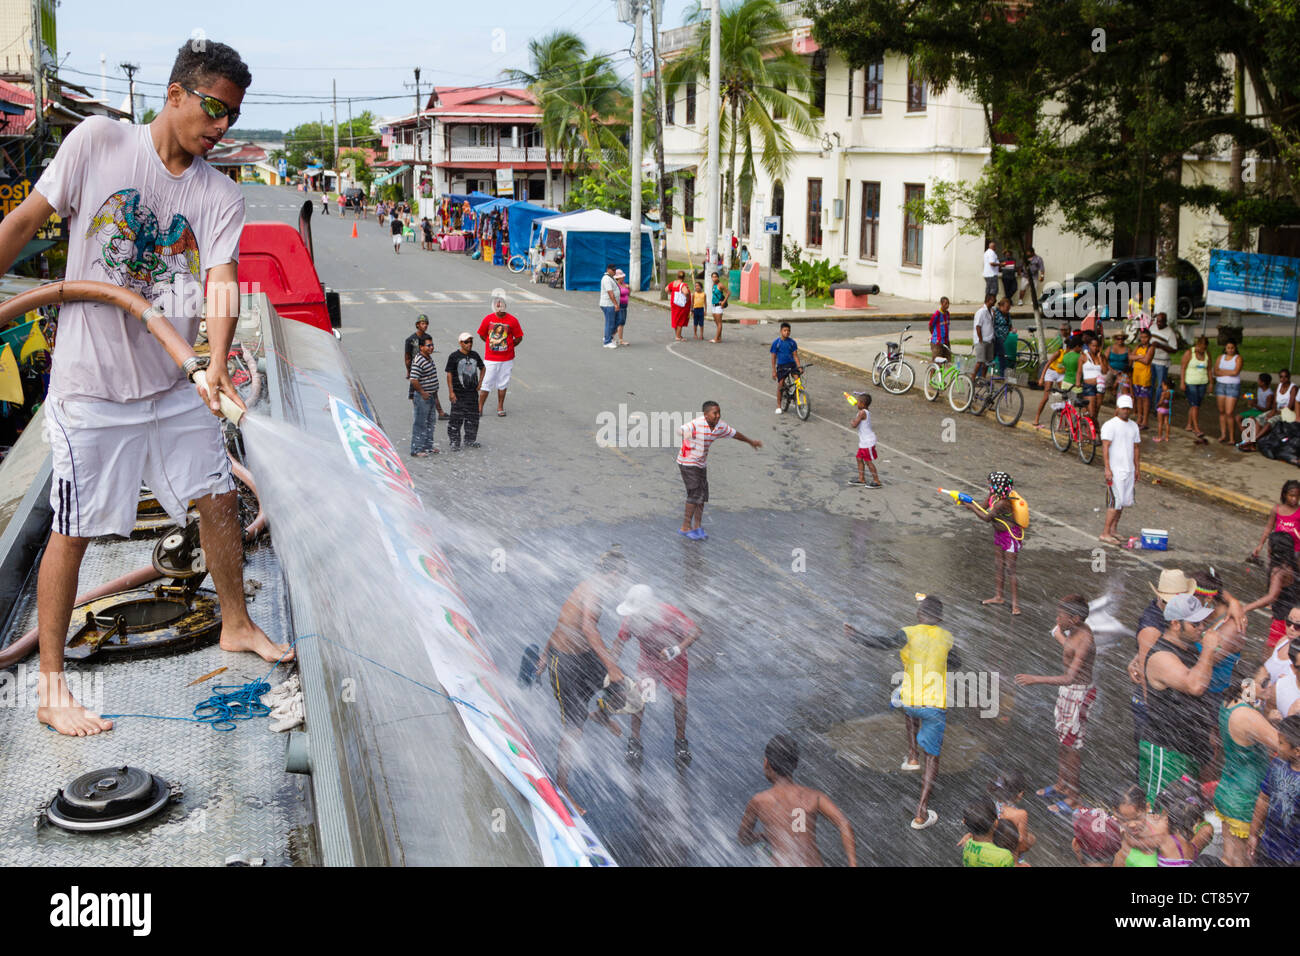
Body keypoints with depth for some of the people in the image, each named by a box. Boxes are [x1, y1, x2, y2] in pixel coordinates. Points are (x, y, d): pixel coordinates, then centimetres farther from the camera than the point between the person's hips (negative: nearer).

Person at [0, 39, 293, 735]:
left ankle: (236, 624, 34)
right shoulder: (97, 142, -8)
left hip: (174, 383, 4)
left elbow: (221, 284, -15)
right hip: (91, 382, -4)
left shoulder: (220, 197, -1)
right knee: (73, 529, -1)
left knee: (218, 496, 12)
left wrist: (216, 369, -32)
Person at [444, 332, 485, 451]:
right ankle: (454, 442, 5)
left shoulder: (475, 355, 7)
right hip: (458, 394, -5)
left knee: (472, 417, 10)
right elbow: (449, 374, -8)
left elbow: (482, 368, 24)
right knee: (456, 418, -3)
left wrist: (480, 382, 14)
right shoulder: (454, 356, -8)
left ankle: (470, 440, 22)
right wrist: (451, 392, -14)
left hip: (472, 393, 5)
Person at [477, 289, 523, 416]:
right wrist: (492, 343, 6)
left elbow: (519, 337, 2)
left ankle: (500, 407, 22)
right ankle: (480, 407, 10)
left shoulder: (512, 320, -7)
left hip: (506, 359, 0)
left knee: (503, 383, 9)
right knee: (486, 383, 0)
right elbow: (482, 334, 9)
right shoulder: (488, 319, -5)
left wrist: (509, 346, 0)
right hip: (490, 358, 0)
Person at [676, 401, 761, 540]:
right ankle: (686, 527, -1)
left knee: (703, 495, 8)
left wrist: (750, 441, 30)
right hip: (688, 463, -7)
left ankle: (697, 527, 20)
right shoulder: (696, 424, -25)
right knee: (695, 493, -12)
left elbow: (734, 434, 15)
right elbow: (679, 431, -41)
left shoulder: (721, 426, -4)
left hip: (701, 463, 7)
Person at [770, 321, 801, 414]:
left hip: (791, 364, 1)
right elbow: (773, 357, -2)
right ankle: (778, 406, 7)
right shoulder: (776, 342, -6)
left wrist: (799, 367, -10)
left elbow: (795, 355, 1)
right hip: (781, 365, -1)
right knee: (780, 384, -5)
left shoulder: (792, 342, 0)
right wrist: (774, 371, -5)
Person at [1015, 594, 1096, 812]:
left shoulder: (1085, 641, -29)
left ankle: (1072, 797, 15)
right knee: (1061, 739, 20)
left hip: (1079, 694, -10)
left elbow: (1070, 677, -35)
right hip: (1067, 690, 10)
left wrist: (1036, 679, -39)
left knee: (1072, 745, 2)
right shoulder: (1077, 629, -1)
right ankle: (1060, 785, 37)